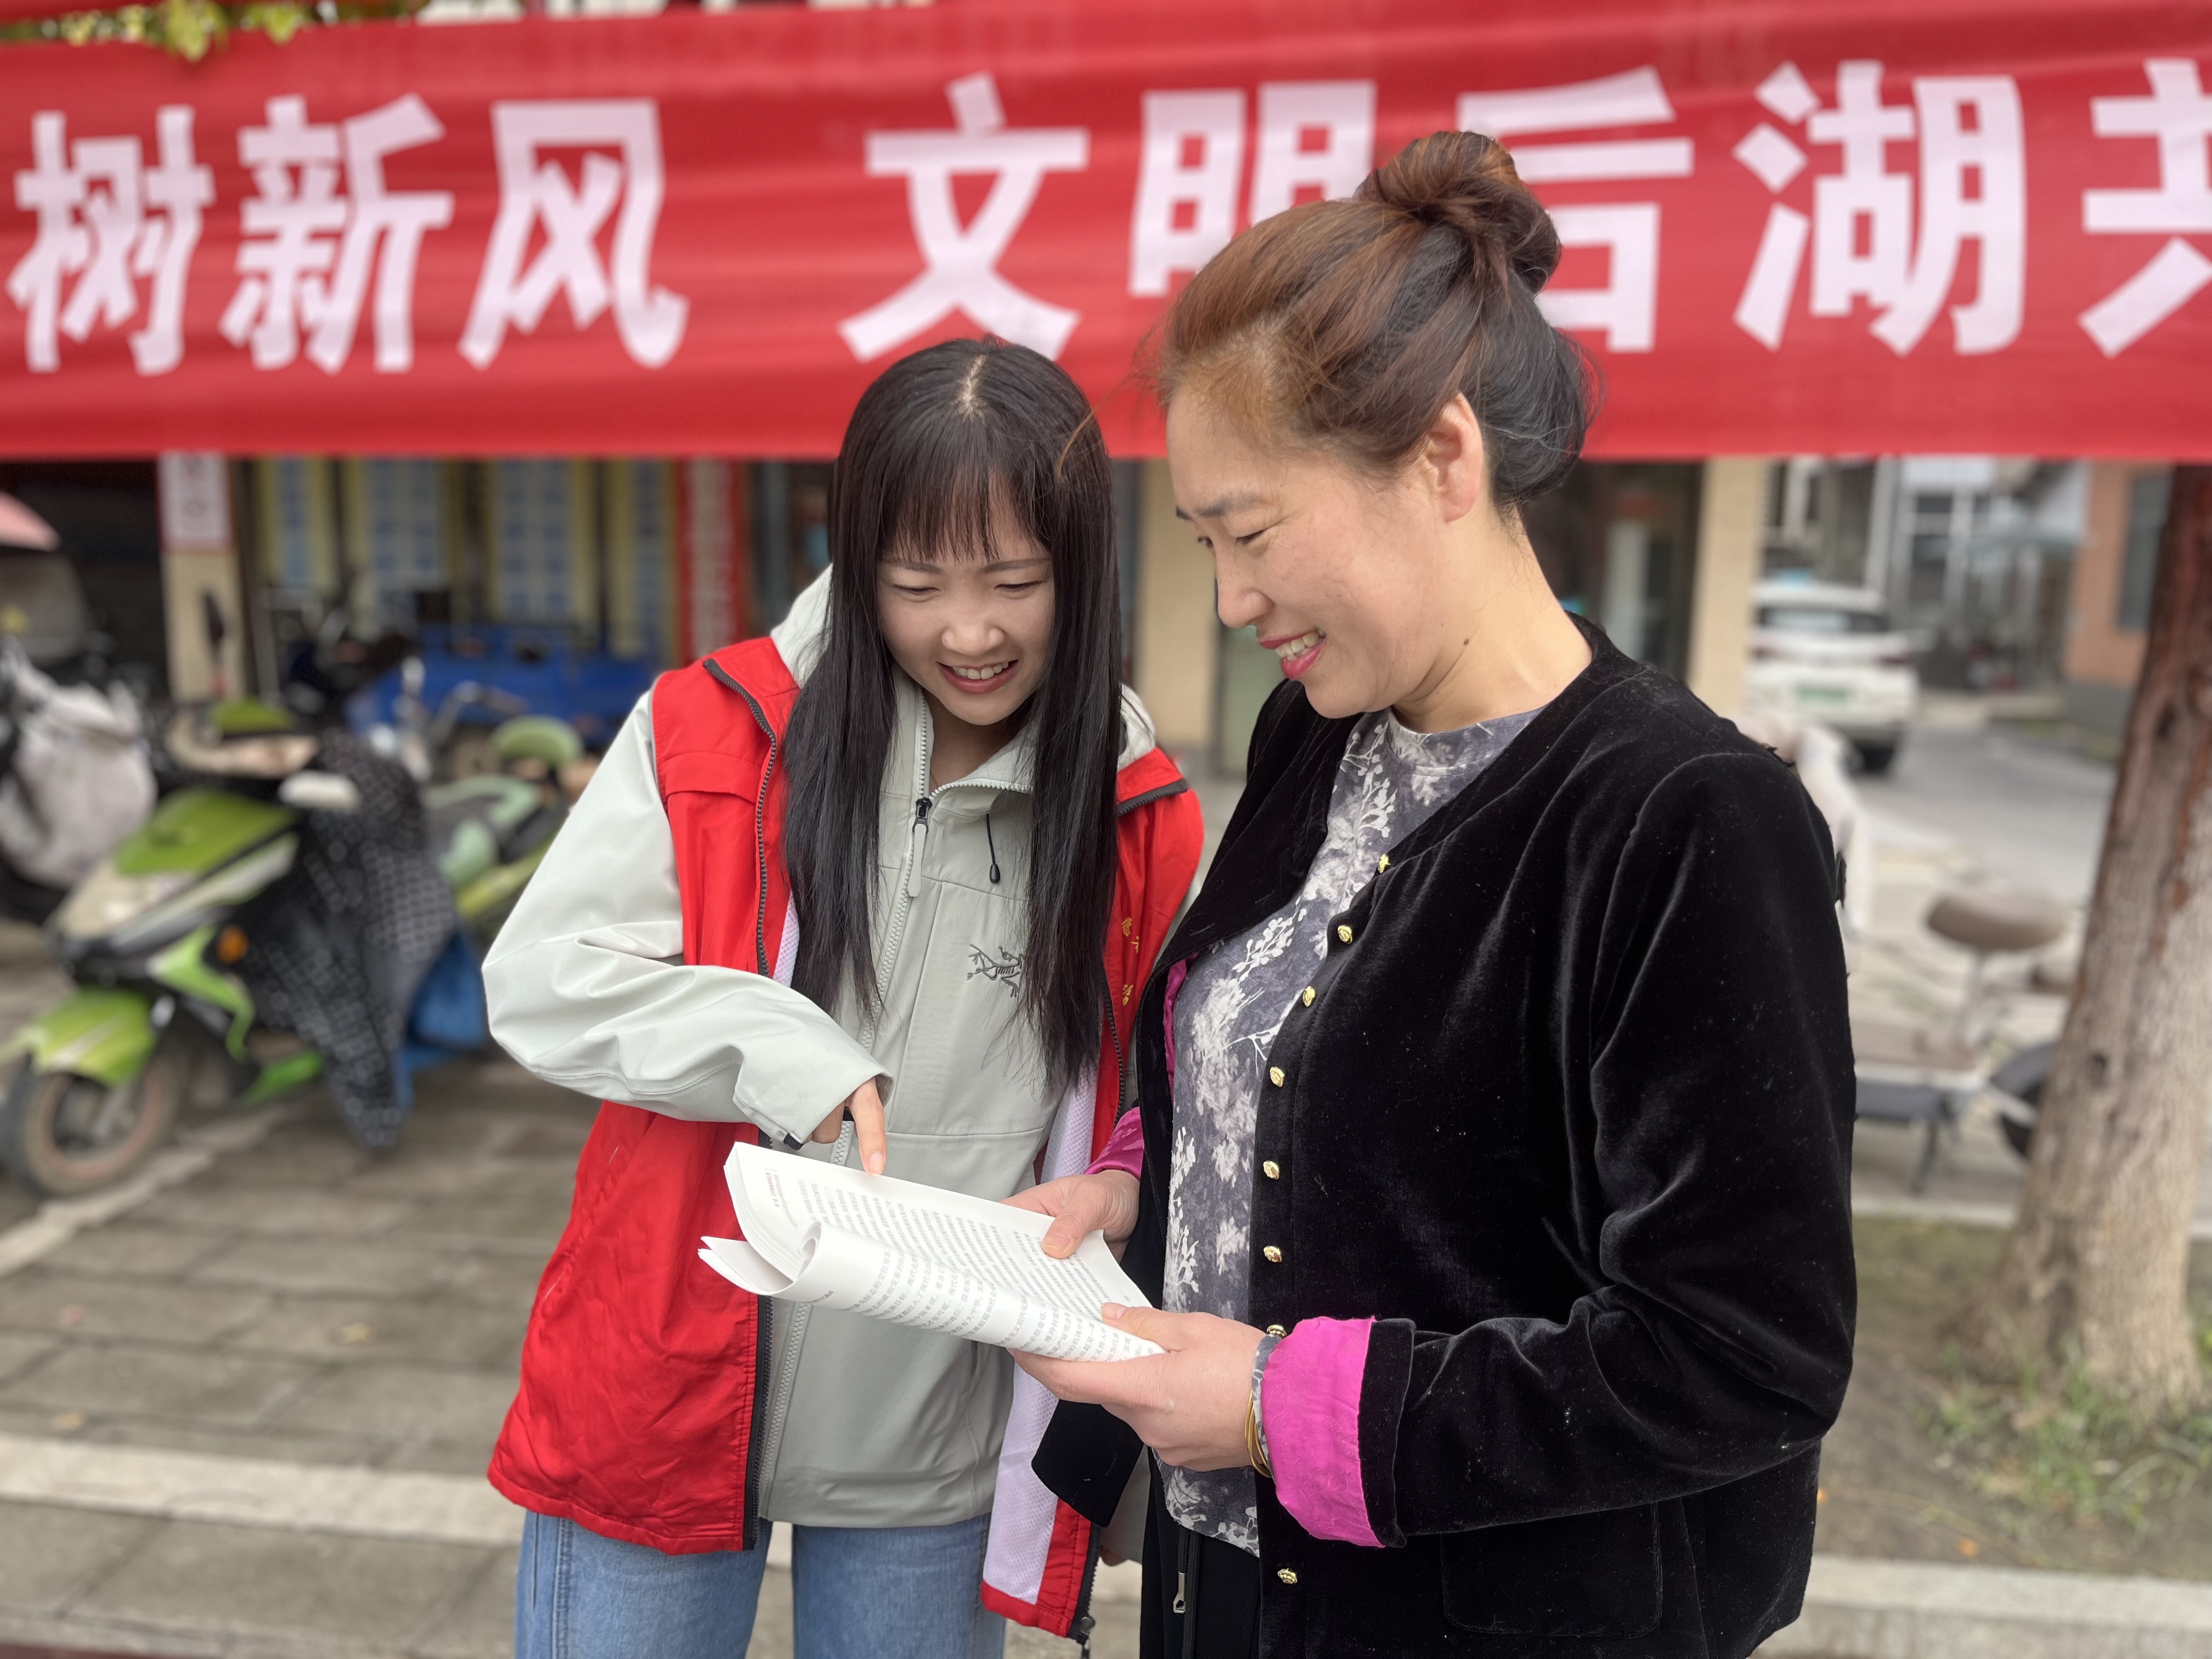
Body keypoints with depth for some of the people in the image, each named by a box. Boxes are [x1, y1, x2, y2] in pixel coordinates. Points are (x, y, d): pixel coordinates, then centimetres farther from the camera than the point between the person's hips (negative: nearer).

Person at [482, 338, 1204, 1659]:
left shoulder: (1144, 823, -4)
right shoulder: (709, 733, -8)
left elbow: (1153, 1127, 5)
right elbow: (540, 983, -10)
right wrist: (782, 1051, -23)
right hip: (669, 1403, 0)